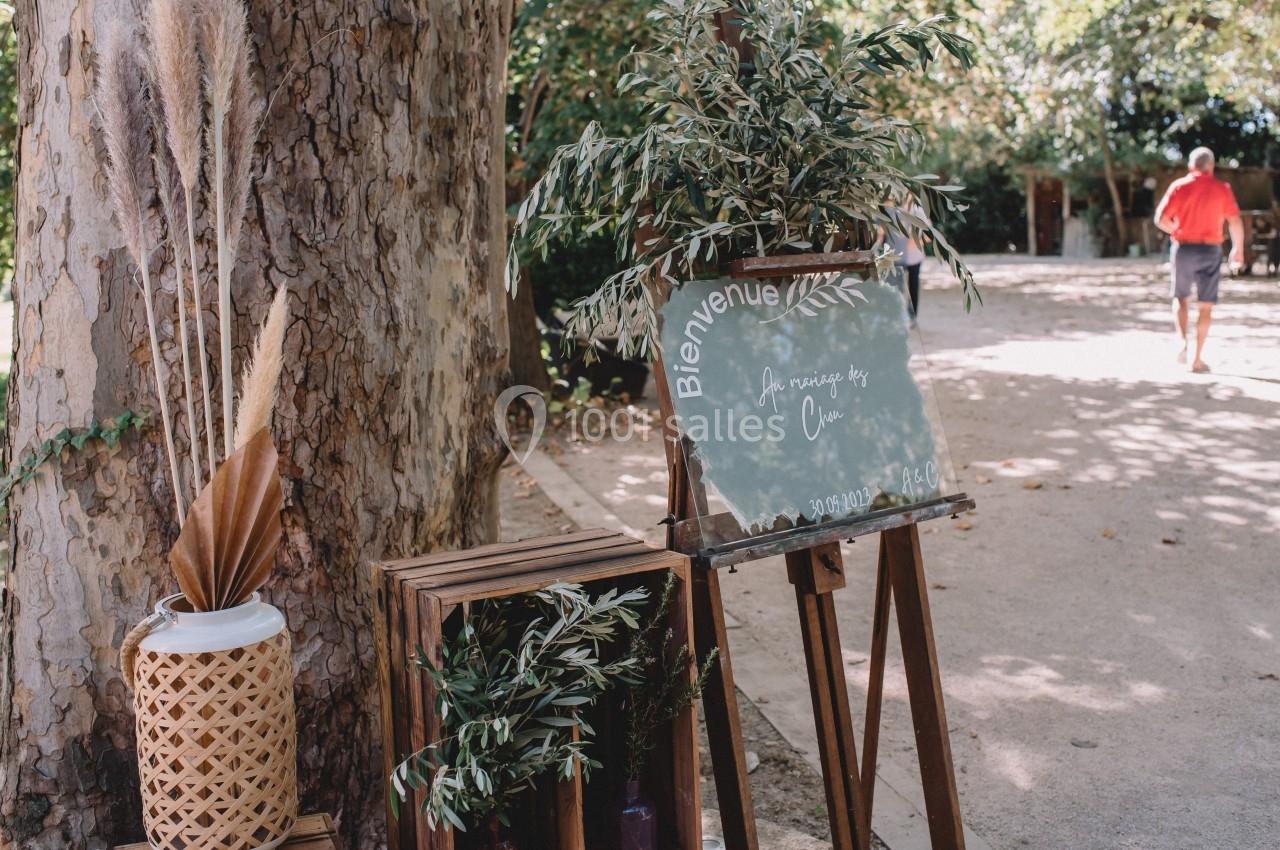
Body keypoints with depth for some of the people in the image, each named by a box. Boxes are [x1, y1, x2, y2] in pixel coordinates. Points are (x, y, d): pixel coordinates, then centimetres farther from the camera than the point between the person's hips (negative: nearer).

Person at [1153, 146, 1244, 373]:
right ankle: (1198, 358, 4)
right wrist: (1238, 249, 6)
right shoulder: (1222, 189, -1)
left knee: (1180, 298, 18)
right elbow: (1235, 222, -6)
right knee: (1205, 306, 5)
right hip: (1210, 250, 0)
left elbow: (1161, 219, -5)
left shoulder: (1179, 186, 0)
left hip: (1183, 249, 1)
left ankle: (1182, 341, -4)